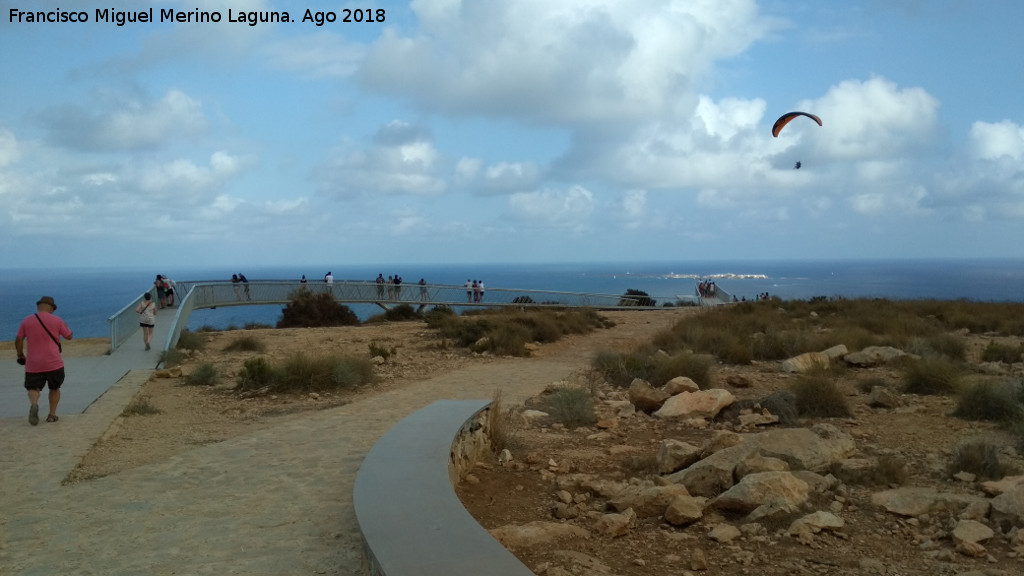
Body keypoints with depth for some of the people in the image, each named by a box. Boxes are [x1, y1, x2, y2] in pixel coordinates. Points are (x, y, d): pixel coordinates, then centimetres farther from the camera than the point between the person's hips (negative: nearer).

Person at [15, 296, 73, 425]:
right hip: (54, 363, -1)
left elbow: (18, 340, 5)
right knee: (54, 388, 17)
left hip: (33, 364, 1)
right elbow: (69, 336, 7)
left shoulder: (26, 321, 3)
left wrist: (20, 355, 19)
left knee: (33, 388, 7)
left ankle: (33, 404, -24)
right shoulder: (56, 321, -2)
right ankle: (52, 415, 14)